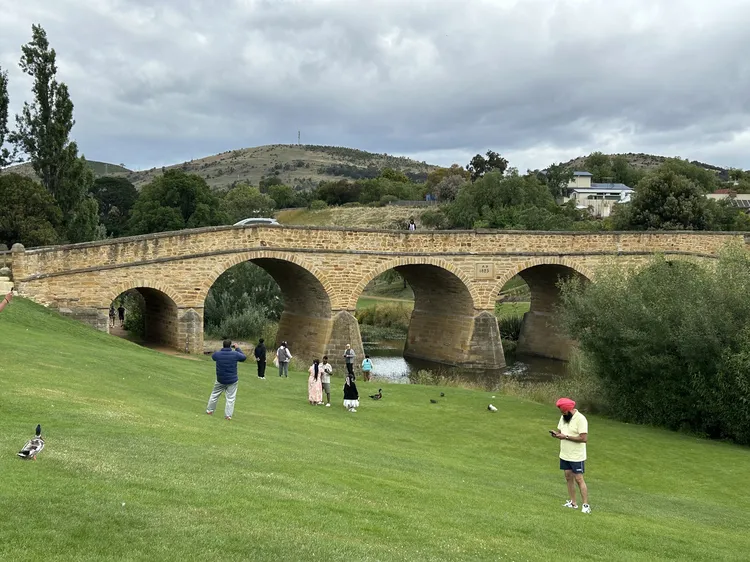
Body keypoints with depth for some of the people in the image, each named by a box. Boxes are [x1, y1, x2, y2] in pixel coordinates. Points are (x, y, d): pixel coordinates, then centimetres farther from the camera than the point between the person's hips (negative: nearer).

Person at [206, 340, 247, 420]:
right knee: (230, 398, 5)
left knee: (214, 395, 20)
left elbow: (213, 357, 13)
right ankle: (228, 415, 1)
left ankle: (209, 410, 30)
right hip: (232, 380, -2)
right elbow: (243, 357, 5)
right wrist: (237, 348, 13)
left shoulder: (218, 354, -12)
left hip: (220, 380, 2)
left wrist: (222, 349, 15)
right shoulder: (235, 354, -14)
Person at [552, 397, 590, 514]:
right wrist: (556, 434, -8)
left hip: (576, 456, -7)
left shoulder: (580, 419, -19)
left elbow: (584, 438, -23)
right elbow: (560, 430, 17)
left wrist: (566, 437, -23)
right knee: (568, 477, 11)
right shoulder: (563, 417, 6)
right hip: (565, 455, 7)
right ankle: (573, 503, 20)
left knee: (579, 479, -6)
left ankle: (586, 505, 0)